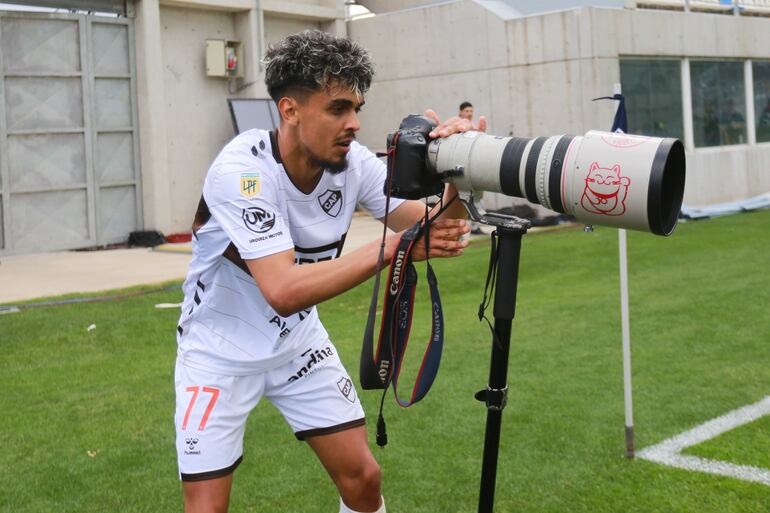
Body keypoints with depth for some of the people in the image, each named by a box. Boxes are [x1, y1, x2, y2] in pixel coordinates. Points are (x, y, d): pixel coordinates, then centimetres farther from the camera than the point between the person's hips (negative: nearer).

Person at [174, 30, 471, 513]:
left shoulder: (354, 163, -13)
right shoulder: (241, 169, -29)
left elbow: (436, 230, -17)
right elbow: (284, 290, -39)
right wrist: (393, 247, -42)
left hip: (299, 343, 5)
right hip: (221, 354, -5)